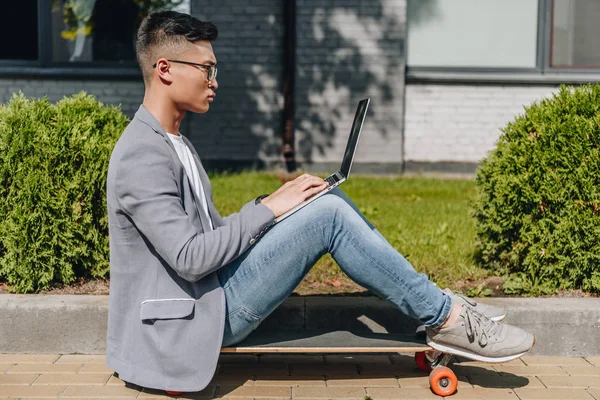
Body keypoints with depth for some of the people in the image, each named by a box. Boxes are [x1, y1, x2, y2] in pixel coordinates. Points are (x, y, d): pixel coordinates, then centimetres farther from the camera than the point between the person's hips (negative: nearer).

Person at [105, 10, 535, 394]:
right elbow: (190, 258, -23)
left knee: (328, 204, 2)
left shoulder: (174, 143, 15)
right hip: (198, 316, -10)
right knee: (329, 215, -19)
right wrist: (267, 208, -15)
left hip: (213, 290, 10)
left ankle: (435, 303, 5)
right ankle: (447, 319, -8)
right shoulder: (141, 157, -17)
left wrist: (276, 205, 2)